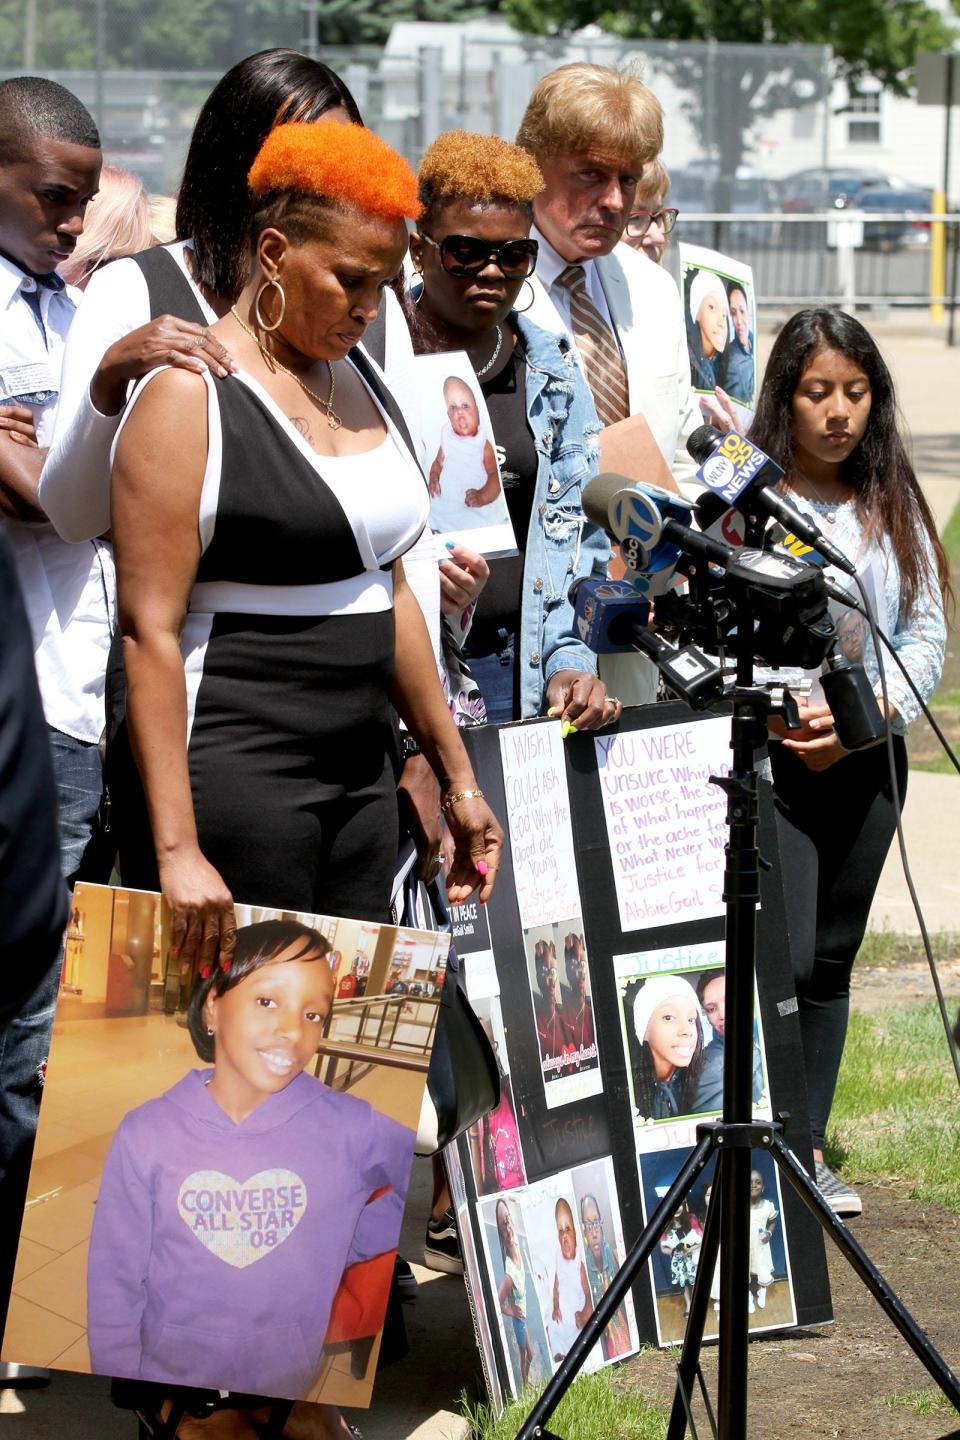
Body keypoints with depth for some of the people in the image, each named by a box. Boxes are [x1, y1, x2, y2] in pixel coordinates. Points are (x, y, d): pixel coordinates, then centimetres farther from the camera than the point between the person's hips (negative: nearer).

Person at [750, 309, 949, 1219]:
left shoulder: (894, 506, 11)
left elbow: (927, 633, 9)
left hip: (868, 759, 4)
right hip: (767, 761, -4)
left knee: (831, 962, 9)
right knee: (781, 961, -12)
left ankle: (809, 1148, 17)